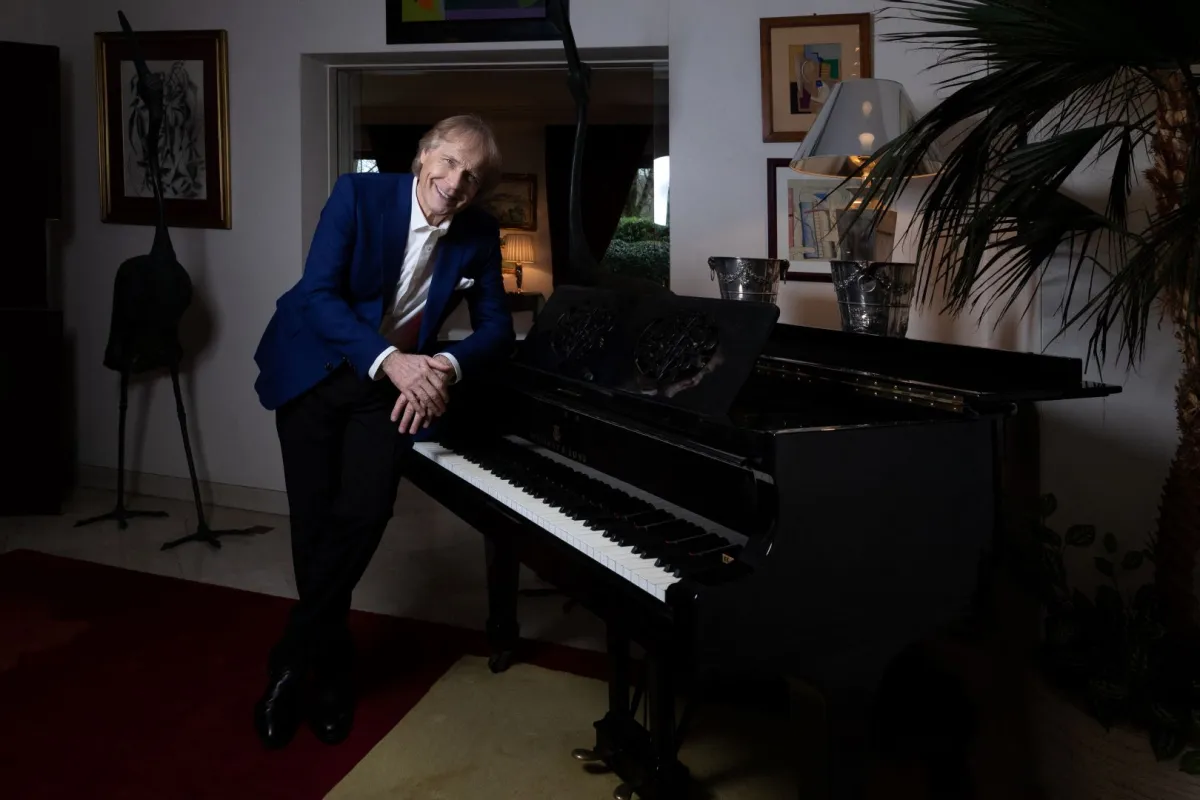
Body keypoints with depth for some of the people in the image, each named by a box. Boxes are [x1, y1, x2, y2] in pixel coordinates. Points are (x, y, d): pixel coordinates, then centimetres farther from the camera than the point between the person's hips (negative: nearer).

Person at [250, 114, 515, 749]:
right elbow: (318, 293, -22)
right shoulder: (359, 194, -17)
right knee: (315, 521, -1)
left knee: (365, 513, -15)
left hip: (392, 382, 2)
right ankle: (329, 668, 20)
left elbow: (496, 328, -3)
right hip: (314, 369, -2)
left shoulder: (480, 235, -8)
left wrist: (446, 365, -25)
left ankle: (290, 661, 4)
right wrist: (388, 359, -36)